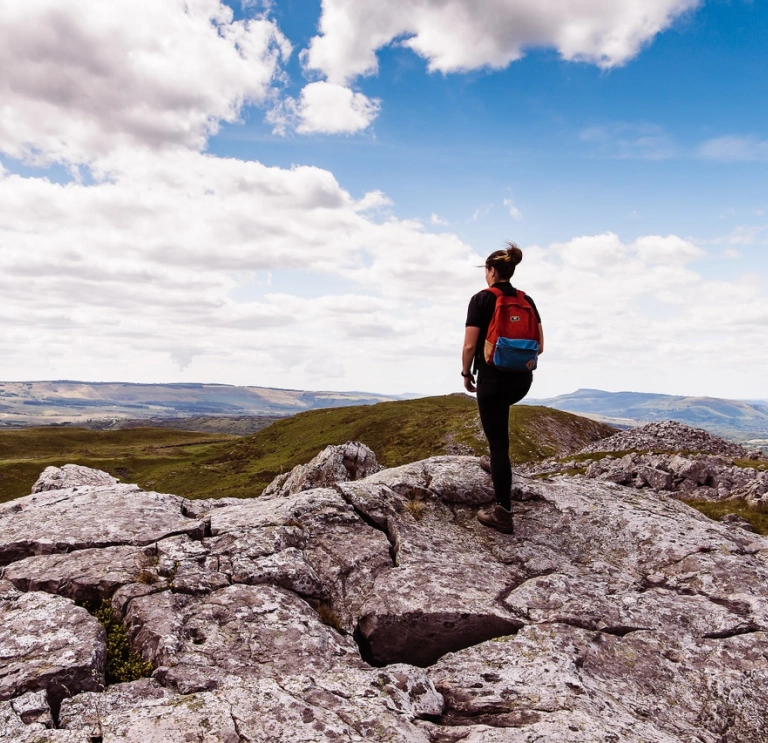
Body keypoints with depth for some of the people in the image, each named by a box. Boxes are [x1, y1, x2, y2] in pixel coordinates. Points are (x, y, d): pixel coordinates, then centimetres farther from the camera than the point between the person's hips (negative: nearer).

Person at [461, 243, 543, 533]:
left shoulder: (481, 299, -11)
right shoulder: (527, 301, 6)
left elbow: (470, 346, -14)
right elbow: (539, 345, 6)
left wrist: (466, 374, 3)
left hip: (493, 379, -6)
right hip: (523, 380, 7)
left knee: (498, 443, -1)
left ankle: (502, 513, 4)